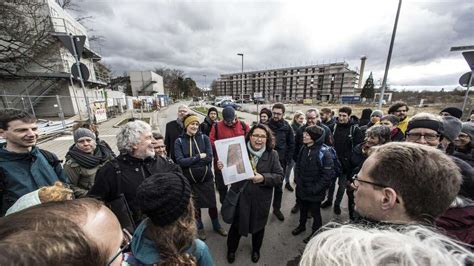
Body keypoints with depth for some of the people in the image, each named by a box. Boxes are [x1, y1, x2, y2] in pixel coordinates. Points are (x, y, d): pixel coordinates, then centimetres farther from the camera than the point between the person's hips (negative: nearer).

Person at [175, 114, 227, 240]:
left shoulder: (204, 138, -7)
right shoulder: (179, 141, -8)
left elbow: (209, 158, -14)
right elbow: (180, 161, -17)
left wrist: (189, 161, -15)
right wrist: (199, 157, -19)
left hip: (207, 178, 1)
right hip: (190, 180, 0)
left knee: (212, 204, 17)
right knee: (195, 206, 19)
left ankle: (216, 225, 45)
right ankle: (200, 228, 46)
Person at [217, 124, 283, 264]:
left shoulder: (272, 155, -11)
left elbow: (279, 176, -10)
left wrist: (263, 178, -26)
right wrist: (223, 167, -24)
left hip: (261, 199, 1)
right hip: (240, 197, 0)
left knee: (258, 226, 25)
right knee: (236, 225, 21)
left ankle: (256, 250, 57)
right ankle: (231, 249, 53)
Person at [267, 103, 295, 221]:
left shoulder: (286, 127, -5)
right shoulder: (266, 125, -8)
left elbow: (291, 144, 3)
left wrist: (288, 159, 0)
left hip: (281, 161, 1)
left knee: (279, 186, 14)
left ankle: (277, 208, 33)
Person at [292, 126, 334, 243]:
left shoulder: (324, 153, -22)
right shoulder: (304, 149, -4)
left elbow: (327, 175, -20)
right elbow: (297, 167, 7)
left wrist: (314, 189, -17)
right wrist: (298, 182, -3)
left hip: (315, 193, -5)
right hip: (301, 189, 5)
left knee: (315, 212, 17)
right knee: (303, 209, 24)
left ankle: (316, 232, 42)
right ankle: (301, 226, 50)